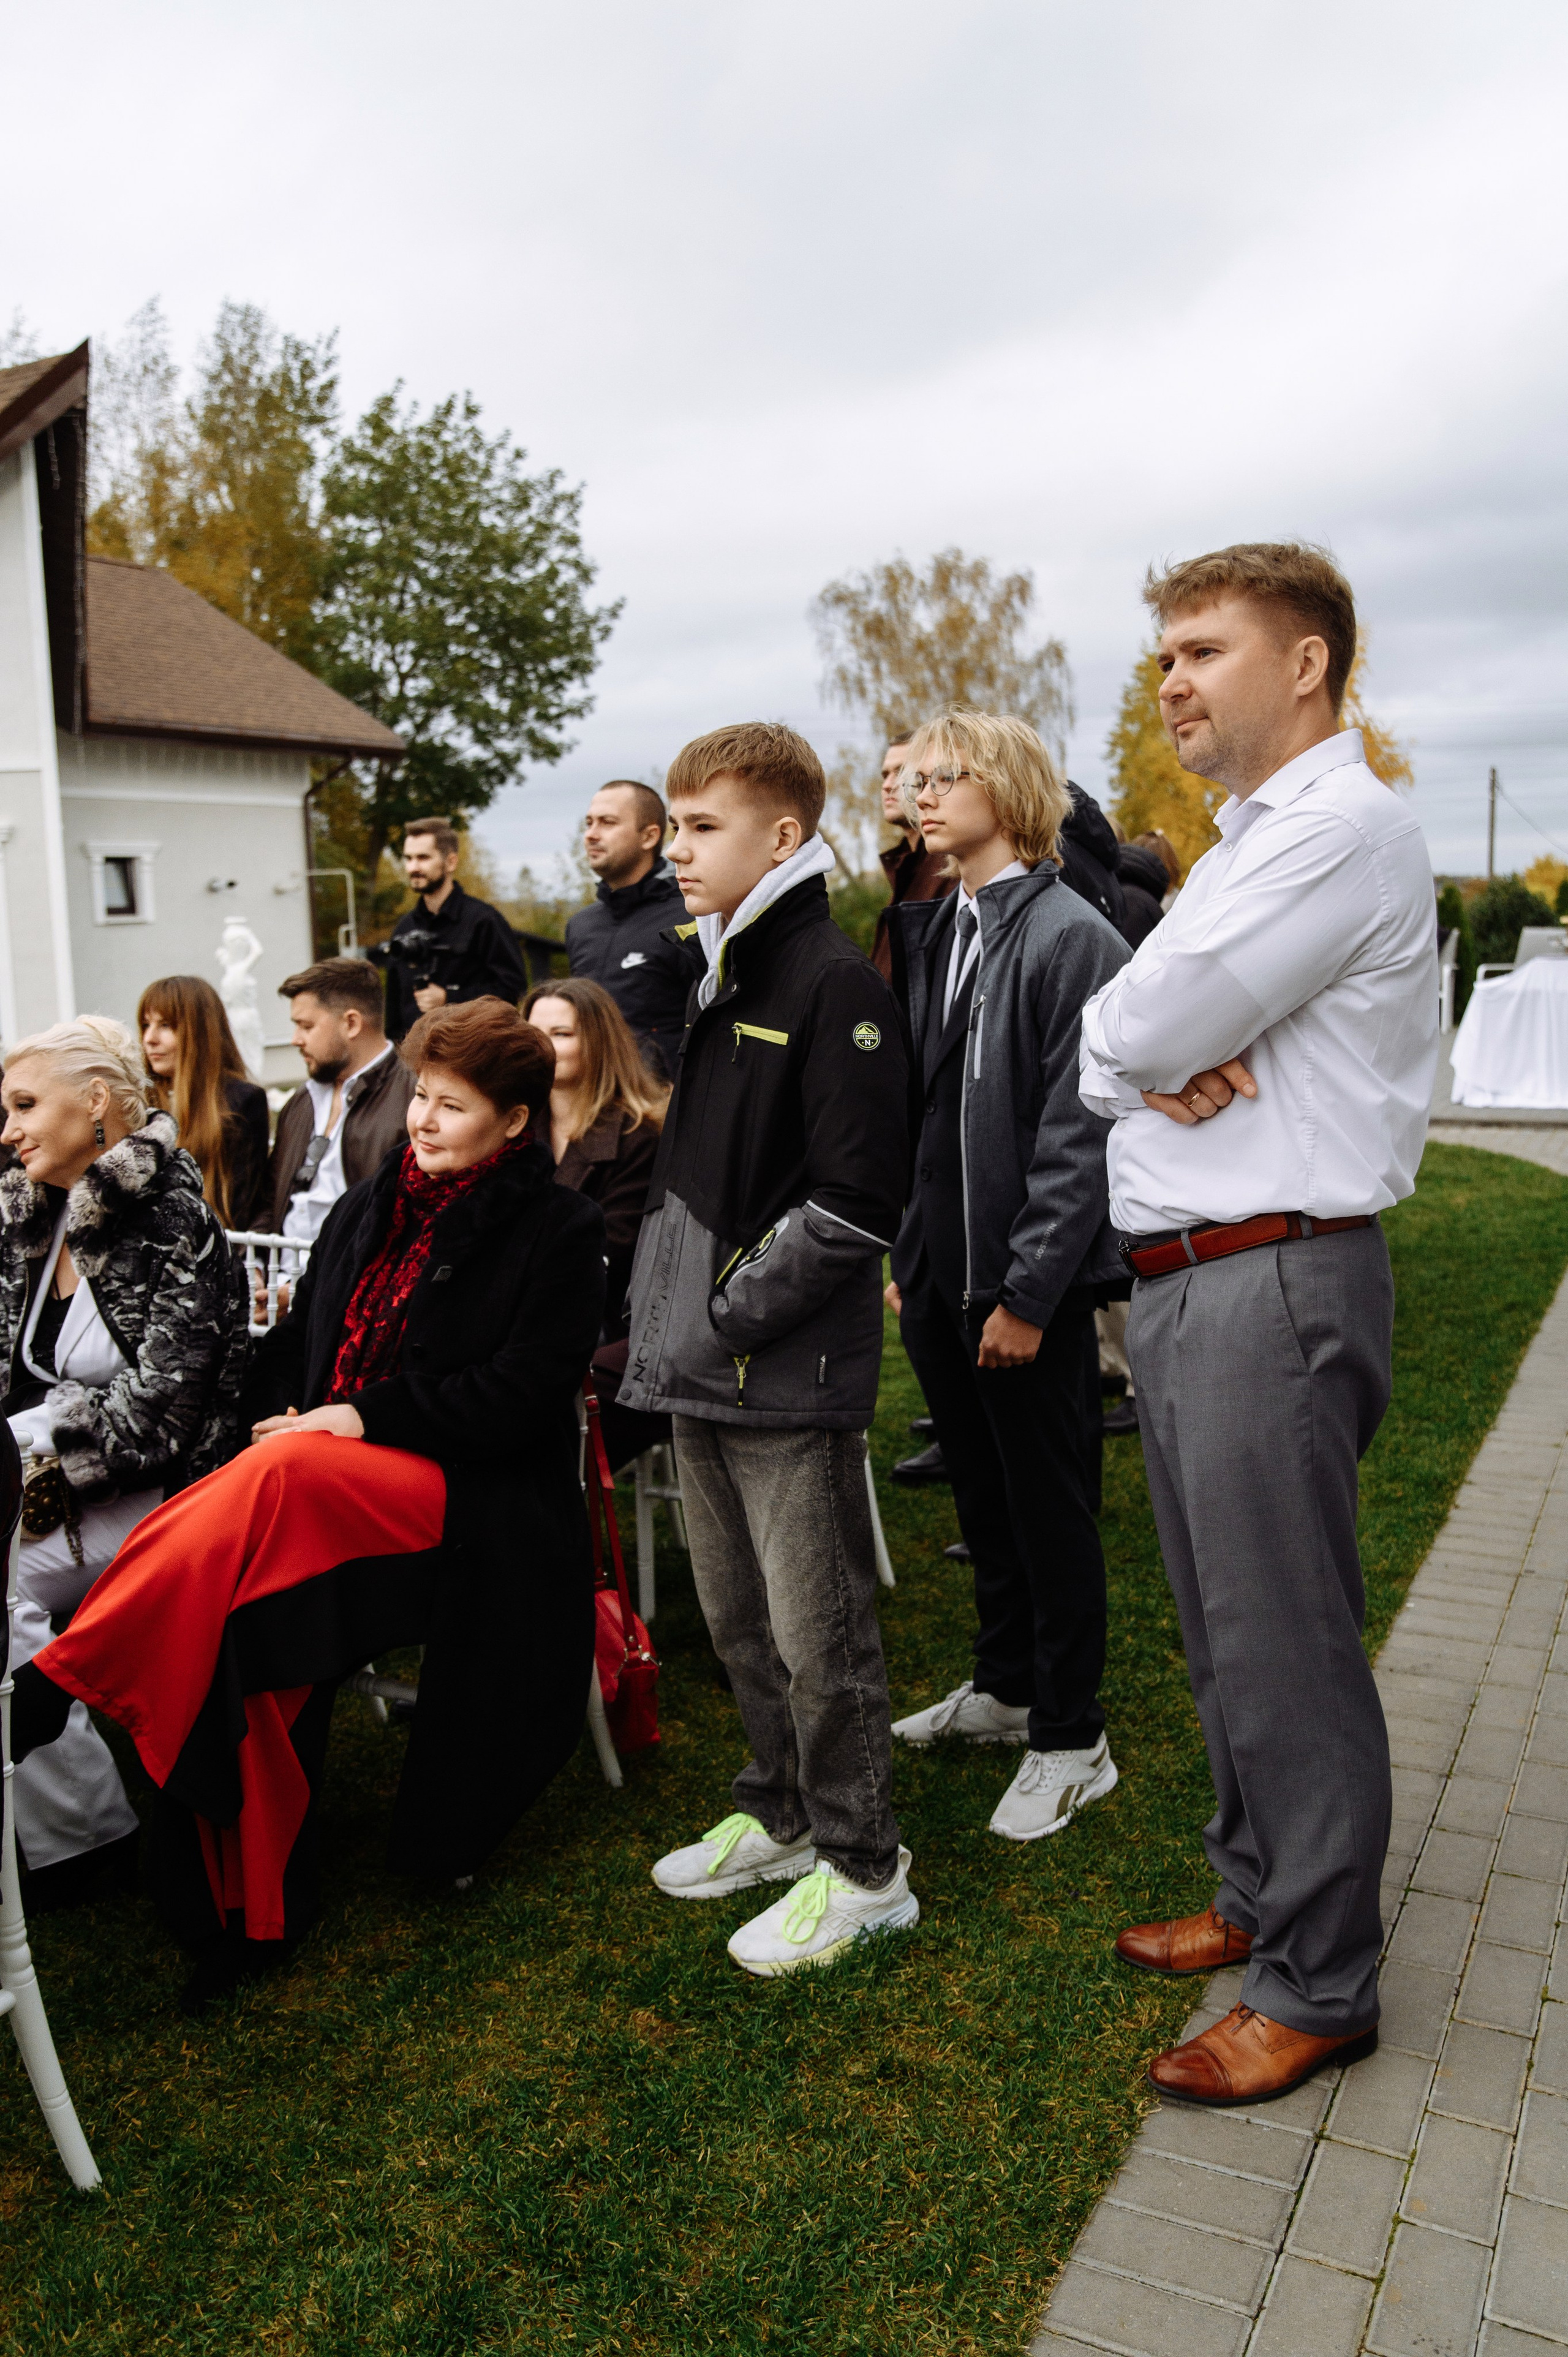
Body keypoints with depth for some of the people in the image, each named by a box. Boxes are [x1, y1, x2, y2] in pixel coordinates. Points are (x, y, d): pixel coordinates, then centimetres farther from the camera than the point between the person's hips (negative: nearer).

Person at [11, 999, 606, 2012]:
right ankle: (249, 1912, -10)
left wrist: (364, 1418, -15)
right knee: (248, 1629, -23)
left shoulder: (559, 1230, -1)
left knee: (275, 1482, -34)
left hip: (478, 1499, -5)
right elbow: (295, 1340, 21)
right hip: (327, 1485, 6)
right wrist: (284, 1413, -2)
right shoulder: (369, 1209, 18)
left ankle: (53, 1685, -26)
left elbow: (522, 1393, -11)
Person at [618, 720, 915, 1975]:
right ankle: (781, 1815, 38)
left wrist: (728, 1312, -17)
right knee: (739, 1616, 20)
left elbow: (857, 1201, -20)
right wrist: (666, 1309, 11)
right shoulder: (711, 978, 13)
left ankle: (862, 1867, 21)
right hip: (701, 1367, 9)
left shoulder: (836, 984, -14)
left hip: (791, 1375, -9)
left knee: (819, 1633, 3)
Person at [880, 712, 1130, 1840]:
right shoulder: (931, 933, 10)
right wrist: (904, 1253, 10)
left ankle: (1072, 1741, 22)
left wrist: (1028, 1292, -17)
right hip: (941, 1273, 7)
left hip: (1028, 1282, -7)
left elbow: (1078, 1134, -16)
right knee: (983, 1495, 20)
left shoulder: (1072, 937, -12)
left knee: (1050, 1505, 6)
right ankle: (1005, 1686, 39)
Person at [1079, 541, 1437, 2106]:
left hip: (1273, 1281, -10)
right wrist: (1156, 1074, -9)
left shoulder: (1342, 830, -13)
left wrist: (1139, 1044, 1)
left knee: (1283, 1642, 0)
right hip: (1181, 1277, 10)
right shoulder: (1242, 847, 19)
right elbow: (1105, 1057, 12)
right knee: (1223, 1626, 19)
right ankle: (1258, 1897, 36)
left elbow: (1135, 1027, -21)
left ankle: (1317, 1987, 16)